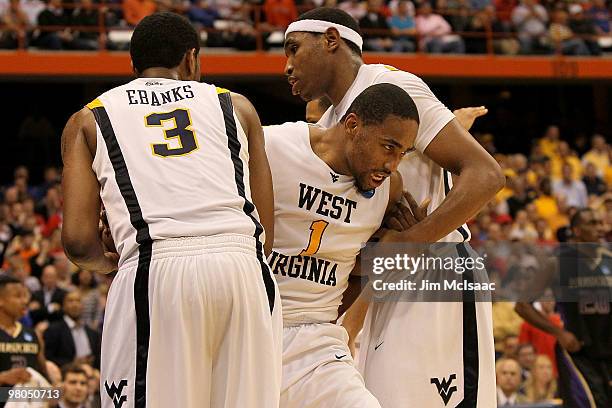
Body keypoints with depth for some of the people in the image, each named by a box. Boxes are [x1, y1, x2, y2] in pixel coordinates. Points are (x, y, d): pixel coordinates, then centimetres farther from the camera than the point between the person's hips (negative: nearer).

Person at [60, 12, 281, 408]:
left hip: (154, 272, -2)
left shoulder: (88, 120, 20)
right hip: (243, 266, 2)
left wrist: (107, 261, 31)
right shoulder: (236, 106, 24)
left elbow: (78, 240, 9)